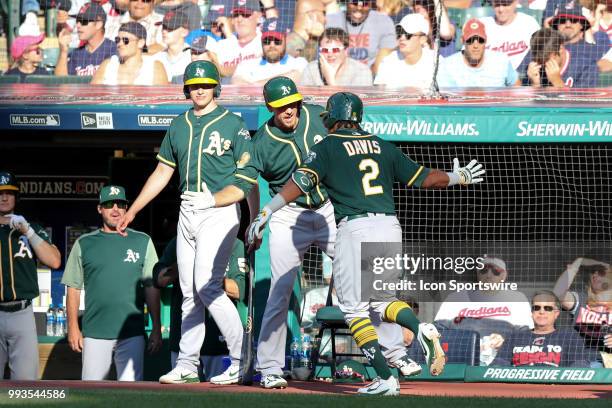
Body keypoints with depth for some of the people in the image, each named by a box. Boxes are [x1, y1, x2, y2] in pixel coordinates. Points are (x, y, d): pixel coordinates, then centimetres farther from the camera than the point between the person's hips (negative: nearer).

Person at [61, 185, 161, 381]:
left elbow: (152, 288, 8)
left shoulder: (142, 242, 11)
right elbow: (74, 288, 11)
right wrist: (73, 327, 2)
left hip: (132, 333, -1)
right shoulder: (84, 244, 11)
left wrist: (156, 328, 2)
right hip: (94, 334, 1)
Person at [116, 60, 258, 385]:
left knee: (207, 286, -16)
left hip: (220, 209, -6)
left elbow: (248, 176, -5)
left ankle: (243, 361, -11)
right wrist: (132, 211, 21)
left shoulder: (232, 124, -1)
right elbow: (162, 173, 22)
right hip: (188, 209, 6)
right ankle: (187, 365, 9)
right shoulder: (179, 125, 15)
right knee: (189, 291, 6)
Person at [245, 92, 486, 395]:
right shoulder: (381, 146, 18)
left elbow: (302, 181, -10)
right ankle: (421, 329, -9)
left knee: (354, 308, 4)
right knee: (381, 300, 21)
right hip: (391, 228, 5)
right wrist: (458, 177, 36)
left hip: (355, 229, -5)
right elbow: (423, 177, 19)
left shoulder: (327, 147, 5)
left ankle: (385, 379, -7)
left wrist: (266, 211, -16)